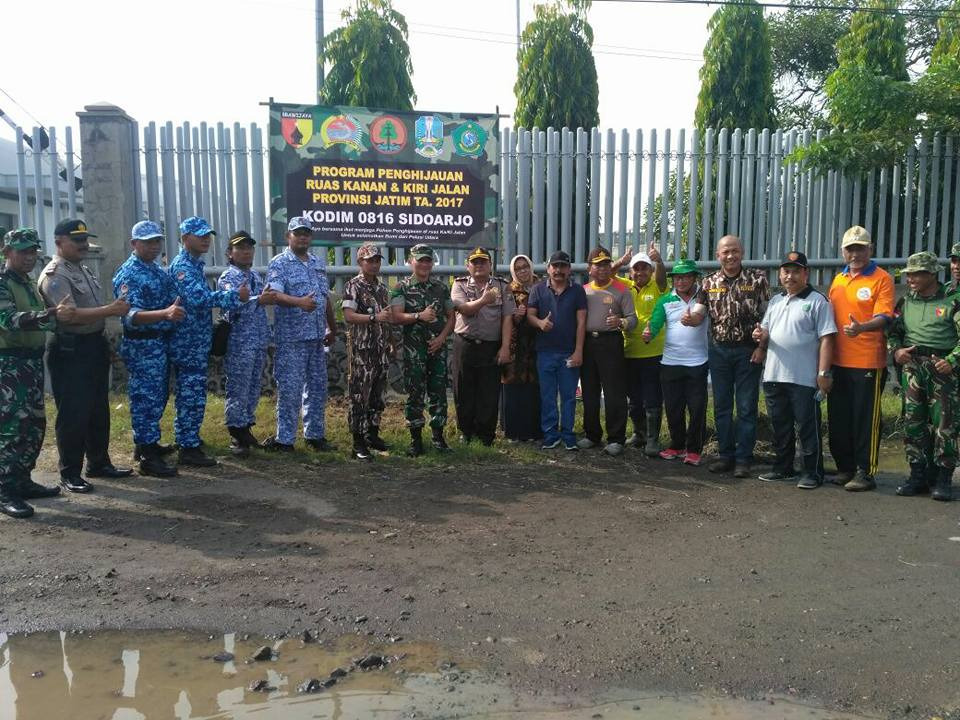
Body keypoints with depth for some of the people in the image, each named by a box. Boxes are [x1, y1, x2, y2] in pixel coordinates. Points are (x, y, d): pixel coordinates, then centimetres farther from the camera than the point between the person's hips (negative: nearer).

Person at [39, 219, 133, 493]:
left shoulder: (84, 270, 15)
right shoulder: (54, 275, -14)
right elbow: (70, 315, -25)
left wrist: (118, 306, 8)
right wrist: (110, 310, -29)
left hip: (95, 346, 9)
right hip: (70, 351, -9)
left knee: (99, 410, 15)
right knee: (73, 414, -2)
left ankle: (99, 463, 27)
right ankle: (70, 473, 8)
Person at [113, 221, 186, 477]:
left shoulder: (158, 270, 12)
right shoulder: (129, 274, -16)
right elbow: (132, 315, -29)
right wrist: (165, 313, -43)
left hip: (161, 342, 9)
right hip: (142, 345, -9)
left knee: (158, 397, 18)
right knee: (146, 398, -4)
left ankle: (147, 443, 32)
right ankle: (147, 458, 2)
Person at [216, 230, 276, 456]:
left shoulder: (256, 275, 15)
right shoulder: (227, 277, -7)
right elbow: (233, 305, -23)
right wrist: (259, 300, -34)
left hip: (259, 342, 7)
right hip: (239, 343, -7)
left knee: (253, 389, 13)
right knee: (238, 390, -2)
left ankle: (246, 428, 24)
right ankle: (236, 435, 7)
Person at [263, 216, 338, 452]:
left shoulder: (319, 263, 16)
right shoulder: (279, 263, -4)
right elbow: (275, 294, -19)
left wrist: (332, 328, 21)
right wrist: (299, 302, -36)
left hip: (317, 336, 6)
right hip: (291, 338, -6)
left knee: (317, 387, 11)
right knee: (290, 389, -3)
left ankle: (315, 435, 22)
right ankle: (284, 439, 7)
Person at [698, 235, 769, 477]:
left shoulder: (757, 279, -4)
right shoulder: (709, 282, 5)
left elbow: (767, 316, -5)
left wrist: (761, 347, -11)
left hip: (748, 350, -3)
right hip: (718, 349, 3)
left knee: (746, 407, 1)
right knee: (721, 405, 9)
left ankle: (743, 458, 10)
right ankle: (725, 454, 19)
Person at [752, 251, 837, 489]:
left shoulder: (817, 301, -4)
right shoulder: (775, 301, 16)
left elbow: (826, 339, -9)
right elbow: (765, 336, 22)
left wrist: (823, 373, -16)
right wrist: (760, 336, -3)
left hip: (804, 379, -6)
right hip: (774, 377, 6)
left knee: (808, 428, 1)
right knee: (780, 427, 15)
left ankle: (812, 473, 10)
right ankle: (783, 468, 27)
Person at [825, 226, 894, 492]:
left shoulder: (881, 278, -5)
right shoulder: (838, 279, 14)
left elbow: (883, 317, -14)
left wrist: (861, 328, -34)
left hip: (868, 362, -6)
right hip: (838, 360, 6)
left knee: (866, 419, 0)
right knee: (838, 417, 12)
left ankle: (865, 472, 10)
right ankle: (845, 467, 25)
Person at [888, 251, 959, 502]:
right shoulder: (906, 302, 14)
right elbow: (893, 331, 19)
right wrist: (896, 350, 1)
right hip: (912, 367, 4)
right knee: (913, 423, 4)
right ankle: (918, 476, 13)